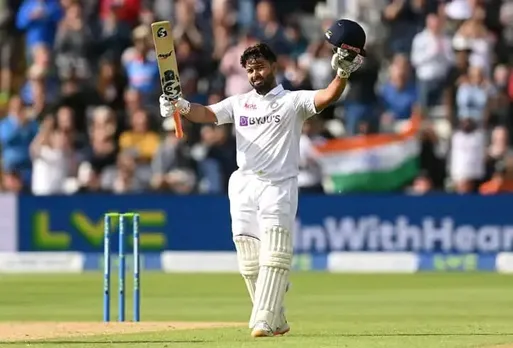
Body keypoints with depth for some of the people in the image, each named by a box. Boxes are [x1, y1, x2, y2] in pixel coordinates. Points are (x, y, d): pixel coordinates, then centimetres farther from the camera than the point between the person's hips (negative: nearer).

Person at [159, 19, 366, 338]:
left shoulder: (292, 101, 3)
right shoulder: (239, 103, 16)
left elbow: (327, 97, -13)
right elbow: (207, 113, 3)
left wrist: (343, 73, -32)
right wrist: (182, 107, -18)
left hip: (279, 187, -5)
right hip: (243, 188, 5)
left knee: (274, 257, -15)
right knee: (250, 263, 4)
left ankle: (263, 322, -21)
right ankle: (276, 321, 15)